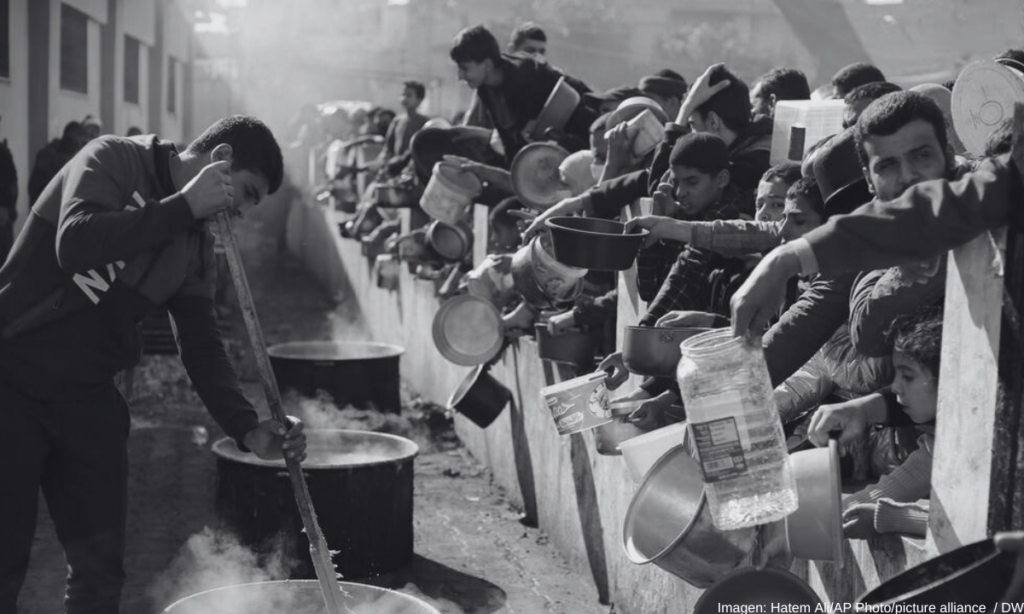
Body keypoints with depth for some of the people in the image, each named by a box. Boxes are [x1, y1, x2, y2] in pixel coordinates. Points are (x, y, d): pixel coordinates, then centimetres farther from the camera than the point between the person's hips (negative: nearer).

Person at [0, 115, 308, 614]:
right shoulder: (115, 159, -10)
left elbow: (202, 346, 4)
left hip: (87, 396, 6)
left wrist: (247, 428, -9)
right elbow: (74, 245, -29)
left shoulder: (195, 242, 7)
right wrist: (183, 205, -24)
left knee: (101, 566, 6)